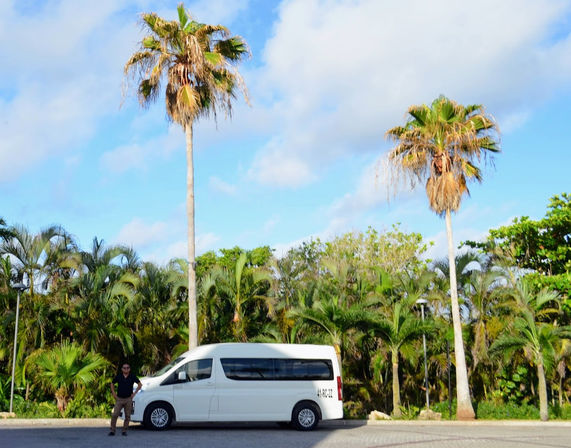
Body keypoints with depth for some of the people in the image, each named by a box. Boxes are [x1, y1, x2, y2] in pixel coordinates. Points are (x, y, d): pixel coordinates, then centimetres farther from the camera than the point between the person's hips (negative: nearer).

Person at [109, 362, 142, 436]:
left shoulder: (132, 377, -1)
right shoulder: (118, 376, 1)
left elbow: (140, 384, 6)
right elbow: (112, 384, 15)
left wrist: (134, 393, 0)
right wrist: (113, 393, 4)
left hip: (128, 399, 0)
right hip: (119, 399, 0)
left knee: (127, 416, 4)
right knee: (114, 415, -10)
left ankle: (124, 430, 15)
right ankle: (112, 430, -1)